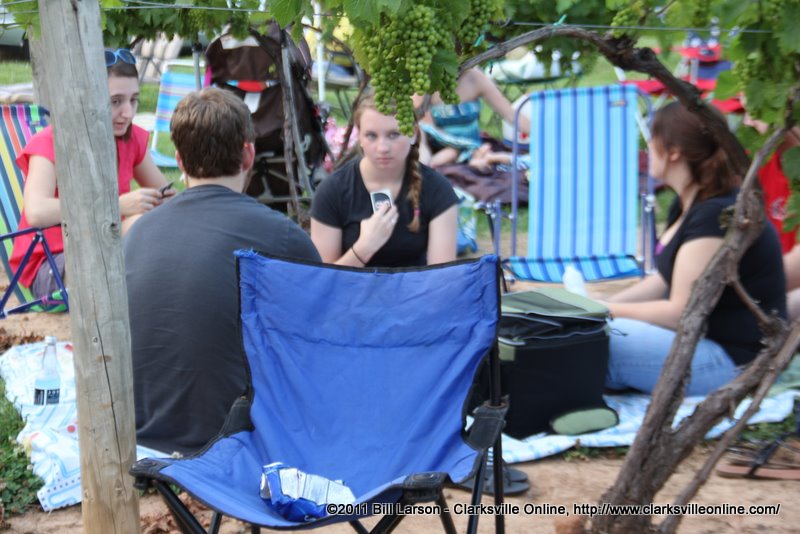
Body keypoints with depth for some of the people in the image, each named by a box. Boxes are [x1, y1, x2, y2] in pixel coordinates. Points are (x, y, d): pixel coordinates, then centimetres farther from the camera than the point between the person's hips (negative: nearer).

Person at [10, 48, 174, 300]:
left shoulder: (133, 139, 0)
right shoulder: (49, 144, -17)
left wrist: (170, 201, -16)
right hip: (48, 269, -6)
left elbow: (165, 194, 10)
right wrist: (117, 205, -38)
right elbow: (36, 212, -34)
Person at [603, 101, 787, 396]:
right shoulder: (687, 205, 9)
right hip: (702, 335, 10)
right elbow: (664, 281, 15)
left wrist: (607, 311, -12)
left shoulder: (716, 217, -22)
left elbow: (680, 313, -22)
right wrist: (601, 306, 3)